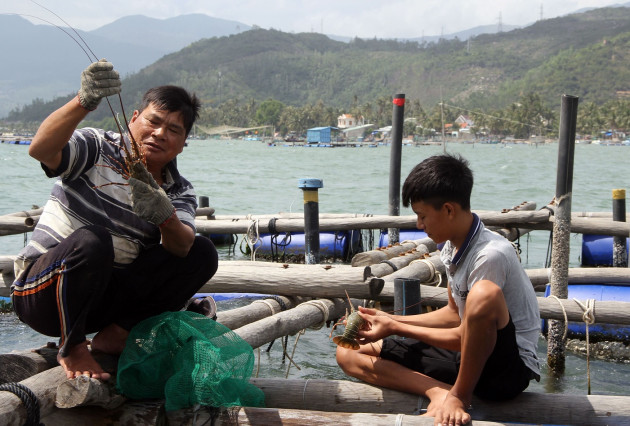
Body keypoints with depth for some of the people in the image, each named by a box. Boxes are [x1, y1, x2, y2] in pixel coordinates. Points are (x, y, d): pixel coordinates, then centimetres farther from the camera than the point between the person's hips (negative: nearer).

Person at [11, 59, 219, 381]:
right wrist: (84, 102, -42)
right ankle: (72, 348, -12)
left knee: (202, 254, -6)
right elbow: (40, 150, -27)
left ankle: (113, 337, -7)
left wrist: (166, 219, -36)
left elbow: (181, 249, -13)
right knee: (91, 239, -37)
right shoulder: (97, 149, -5)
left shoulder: (179, 192, 7)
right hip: (42, 290, -4)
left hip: (107, 295, 5)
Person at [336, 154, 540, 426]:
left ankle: (459, 396, -20)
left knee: (485, 293, -41)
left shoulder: (490, 255, -23)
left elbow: (463, 337, -19)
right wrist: (394, 320, 7)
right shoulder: (451, 246, 3)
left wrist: (395, 328, -10)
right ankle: (439, 391, -19)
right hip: (467, 355, 8)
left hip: (509, 368, -8)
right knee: (348, 354, 1)